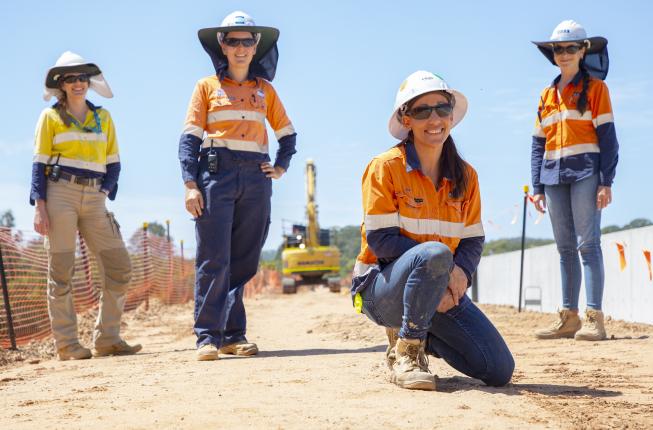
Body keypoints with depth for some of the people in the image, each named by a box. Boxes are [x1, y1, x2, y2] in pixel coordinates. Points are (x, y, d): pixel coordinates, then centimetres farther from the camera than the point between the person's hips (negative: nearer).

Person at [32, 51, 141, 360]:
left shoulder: (103, 117, 16)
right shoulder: (50, 117, 6)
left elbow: (113, 163, 16)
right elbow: (40, 163, 1)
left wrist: (103, 193, 0)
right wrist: (39, 205, -9)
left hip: (93, 198, 4)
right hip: (60, 193, -4)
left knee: (119, 267, -3)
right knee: (61, 272, -5)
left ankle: (107, 339, 4)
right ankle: (66, 344, 0)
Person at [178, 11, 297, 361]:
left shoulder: (265, 90, 16)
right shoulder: (207, 86, 7)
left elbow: (287, 134, 25)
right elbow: (189, 137, 0)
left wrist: (281, 167, 8)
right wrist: (190, 184, -10)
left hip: (255, 177, 3)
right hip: (216, 173, -3)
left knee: (244, 262, 3)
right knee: (213, 260, -10)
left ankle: (234, 335, 7)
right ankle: (208, 336, -8)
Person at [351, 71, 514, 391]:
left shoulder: (465, 176, 7)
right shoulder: (386, 167, -10)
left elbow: (473, 240, 6)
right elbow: (380, 239, -15)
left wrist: (460, 273, -17)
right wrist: (442, 264, -24)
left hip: (440, 289, 6)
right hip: (381, 285, -5)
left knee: (500, 371, -9)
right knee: (435, 253, -39)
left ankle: (418, 333, 15)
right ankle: (404, 351, -19)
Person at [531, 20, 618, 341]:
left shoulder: (595, 88, 3)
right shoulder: (547, 96, 17)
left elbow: (607, 136, -4)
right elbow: (538, 144, 17)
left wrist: (606, 182, -12)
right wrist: (538, 188, 11)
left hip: (585, 173, -5)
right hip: (554, 177, 6)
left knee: (587, 243, -12)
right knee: (565, 248, 7)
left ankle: (594, 318, -13)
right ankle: (569, 316, 10)